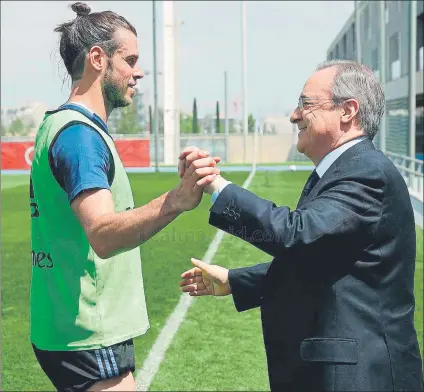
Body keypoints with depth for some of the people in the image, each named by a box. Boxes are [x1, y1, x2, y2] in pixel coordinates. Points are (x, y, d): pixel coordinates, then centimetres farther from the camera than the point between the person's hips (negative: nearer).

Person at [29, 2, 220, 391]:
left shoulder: (63, 125, 12)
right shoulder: (79, 133, -19)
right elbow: (102, 235, -33)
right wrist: (175, 201, -46)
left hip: (74, 330, 10)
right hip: (89, 339, -10)